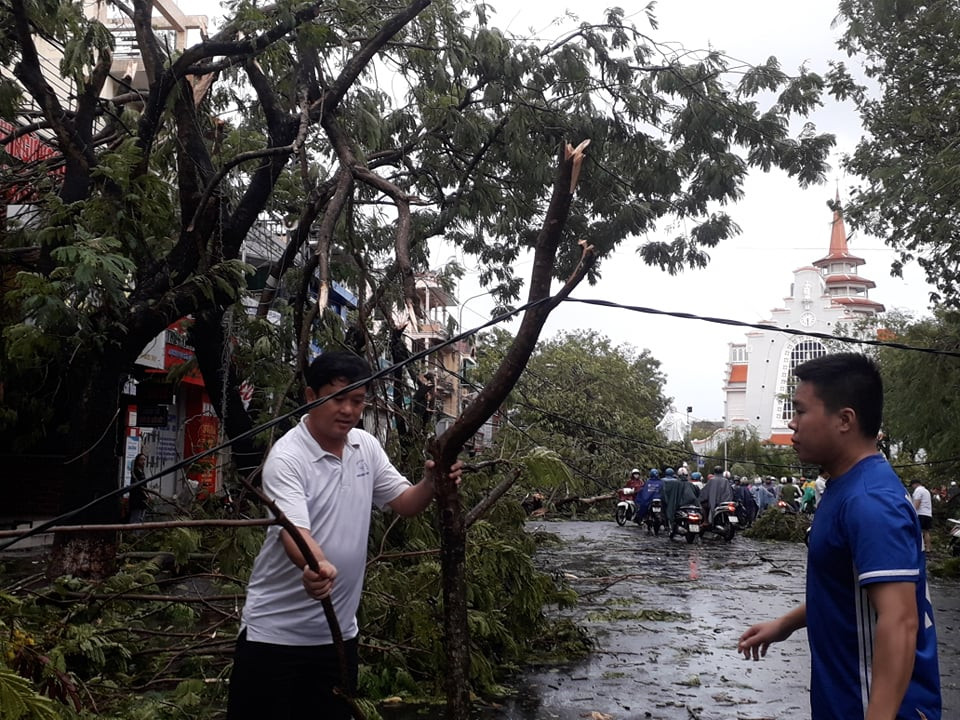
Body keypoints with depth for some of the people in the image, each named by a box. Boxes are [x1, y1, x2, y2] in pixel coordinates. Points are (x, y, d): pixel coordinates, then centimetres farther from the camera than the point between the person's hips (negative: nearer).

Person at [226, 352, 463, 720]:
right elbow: (294, 531, -31)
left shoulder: (366, 446, 4)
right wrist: (316, 567, -52)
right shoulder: (287, 458, -17)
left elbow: (404, 503, 9)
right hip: (276, 631, -6)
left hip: (339, 630, 6)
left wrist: (431, 483, -13)